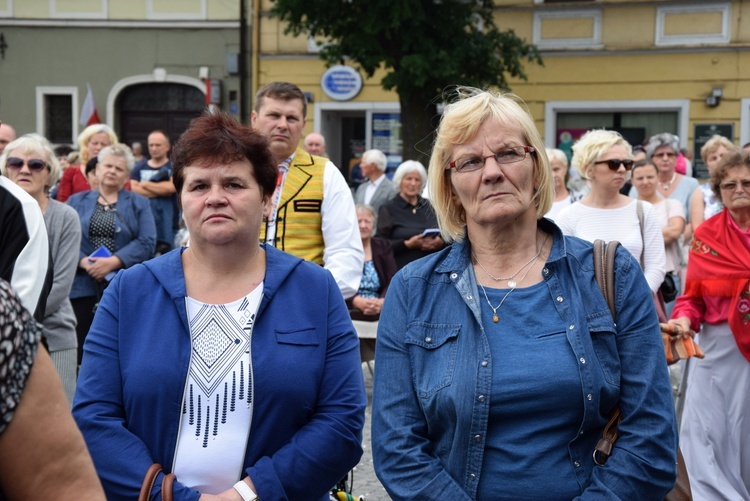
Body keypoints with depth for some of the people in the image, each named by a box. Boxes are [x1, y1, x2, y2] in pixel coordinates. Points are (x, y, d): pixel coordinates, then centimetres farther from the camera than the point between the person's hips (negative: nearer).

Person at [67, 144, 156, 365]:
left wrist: (113, 261, -15)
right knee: (81, 350, 2)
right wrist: (84, 262, -14)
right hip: (82, 288, 1)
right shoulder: (77, 201, 15)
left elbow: (147, 243, -3)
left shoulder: (139, 204, 10)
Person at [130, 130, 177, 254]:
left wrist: (145, 184, 1)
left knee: (166, 248, -4)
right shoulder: (140, 168, 14)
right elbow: (133, 188, -1)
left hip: (166, 216, -2)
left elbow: (172, 187, -11)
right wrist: (161, 190, -8)